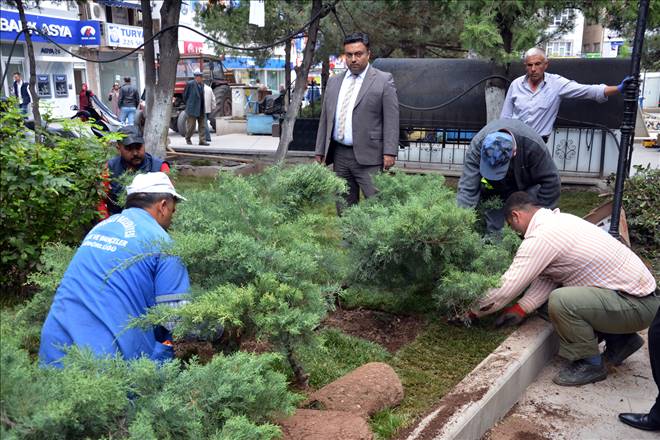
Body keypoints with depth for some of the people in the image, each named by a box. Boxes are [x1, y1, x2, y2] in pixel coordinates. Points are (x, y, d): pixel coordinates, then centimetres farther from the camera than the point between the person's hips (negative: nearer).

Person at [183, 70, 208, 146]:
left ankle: (202, 140, 4)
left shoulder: (202, 84, 10)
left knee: (202, 125, 2)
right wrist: (188, 104, 6)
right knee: (191, 125, 2)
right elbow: (185, 95, -1)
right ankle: (188, 138, 22)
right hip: (192, 109, -6)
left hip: (201, 110, 6)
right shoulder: (190, 84, -9)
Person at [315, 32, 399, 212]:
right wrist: (320, 151, 12)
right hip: (339, 155, 5)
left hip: (368, 157, -5)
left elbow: (391, 120, -6)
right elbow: (325, 119, 17)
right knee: (343, 208, 8)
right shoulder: (334, 82, 15)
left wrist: (389, 152, -14)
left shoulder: (383, 80, 0)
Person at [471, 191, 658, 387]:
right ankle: (620, 339, 22)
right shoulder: (557, 220, 8)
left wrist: (473, 310, -3)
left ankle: (590, 363, -3)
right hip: (638, 290, 10)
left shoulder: (541, 237, -21)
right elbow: (546, 277, 11)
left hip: (637, 305, -10)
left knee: (559, 301, -27)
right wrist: (520, 309, 5)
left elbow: (505, 288, -18)